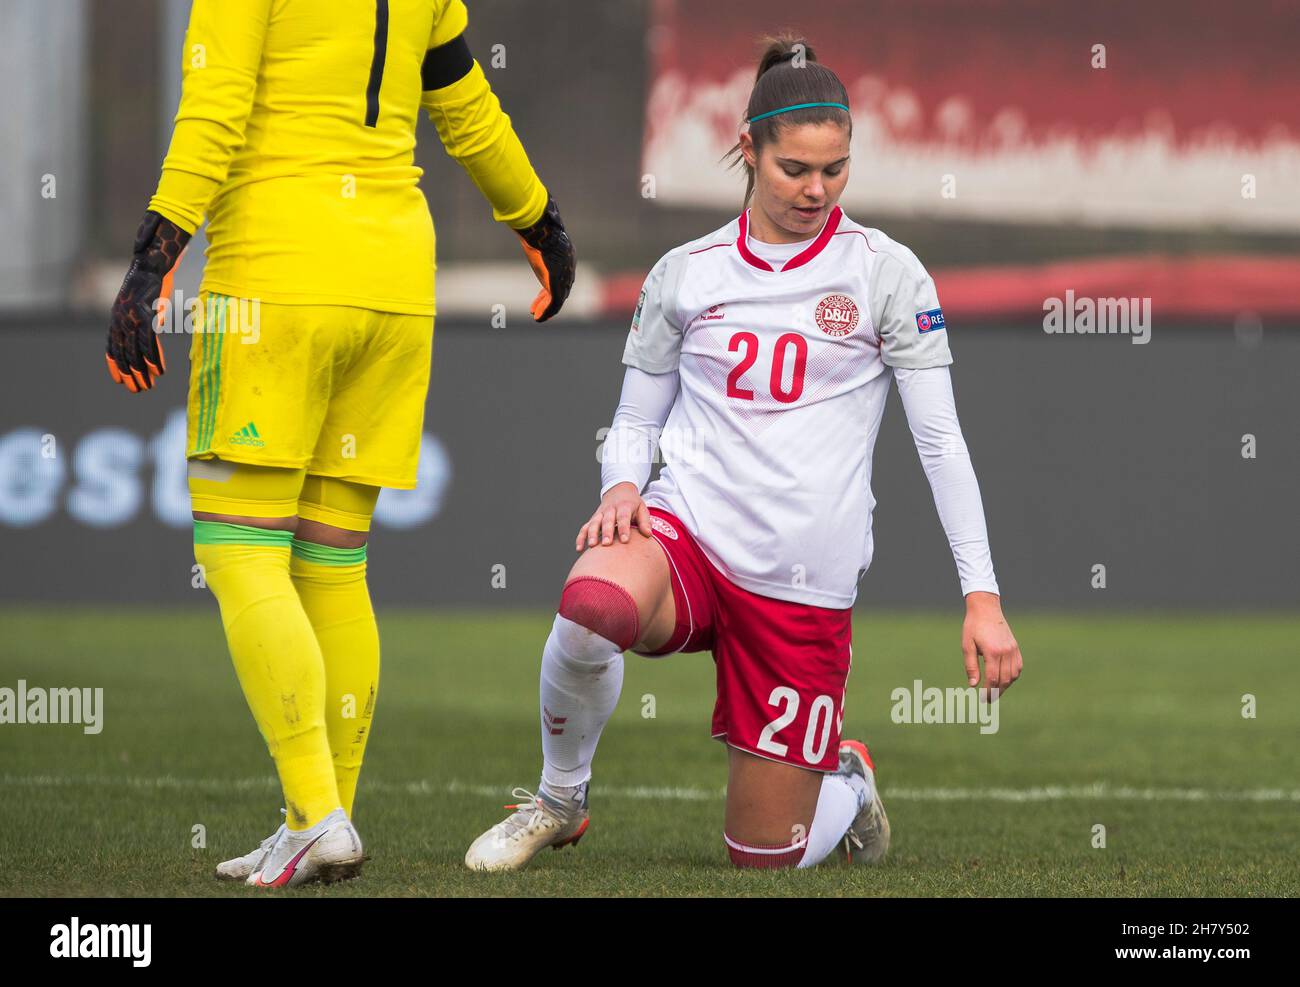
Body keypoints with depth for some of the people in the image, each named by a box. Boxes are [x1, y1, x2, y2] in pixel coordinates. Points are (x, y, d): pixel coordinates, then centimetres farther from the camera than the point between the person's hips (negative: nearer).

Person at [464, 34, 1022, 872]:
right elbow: (636, 421, 17)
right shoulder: (685, 275, 7)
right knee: (594, 607, -38)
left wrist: (983, 595, -7)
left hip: (805, 581, -1)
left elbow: (941, 440, 1)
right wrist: (622, 488, -7)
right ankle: (558, 801, -10)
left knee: (767, 857, 1)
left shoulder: (887, 274, 1)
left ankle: (844, 782, 38)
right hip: (686, 530, 1)